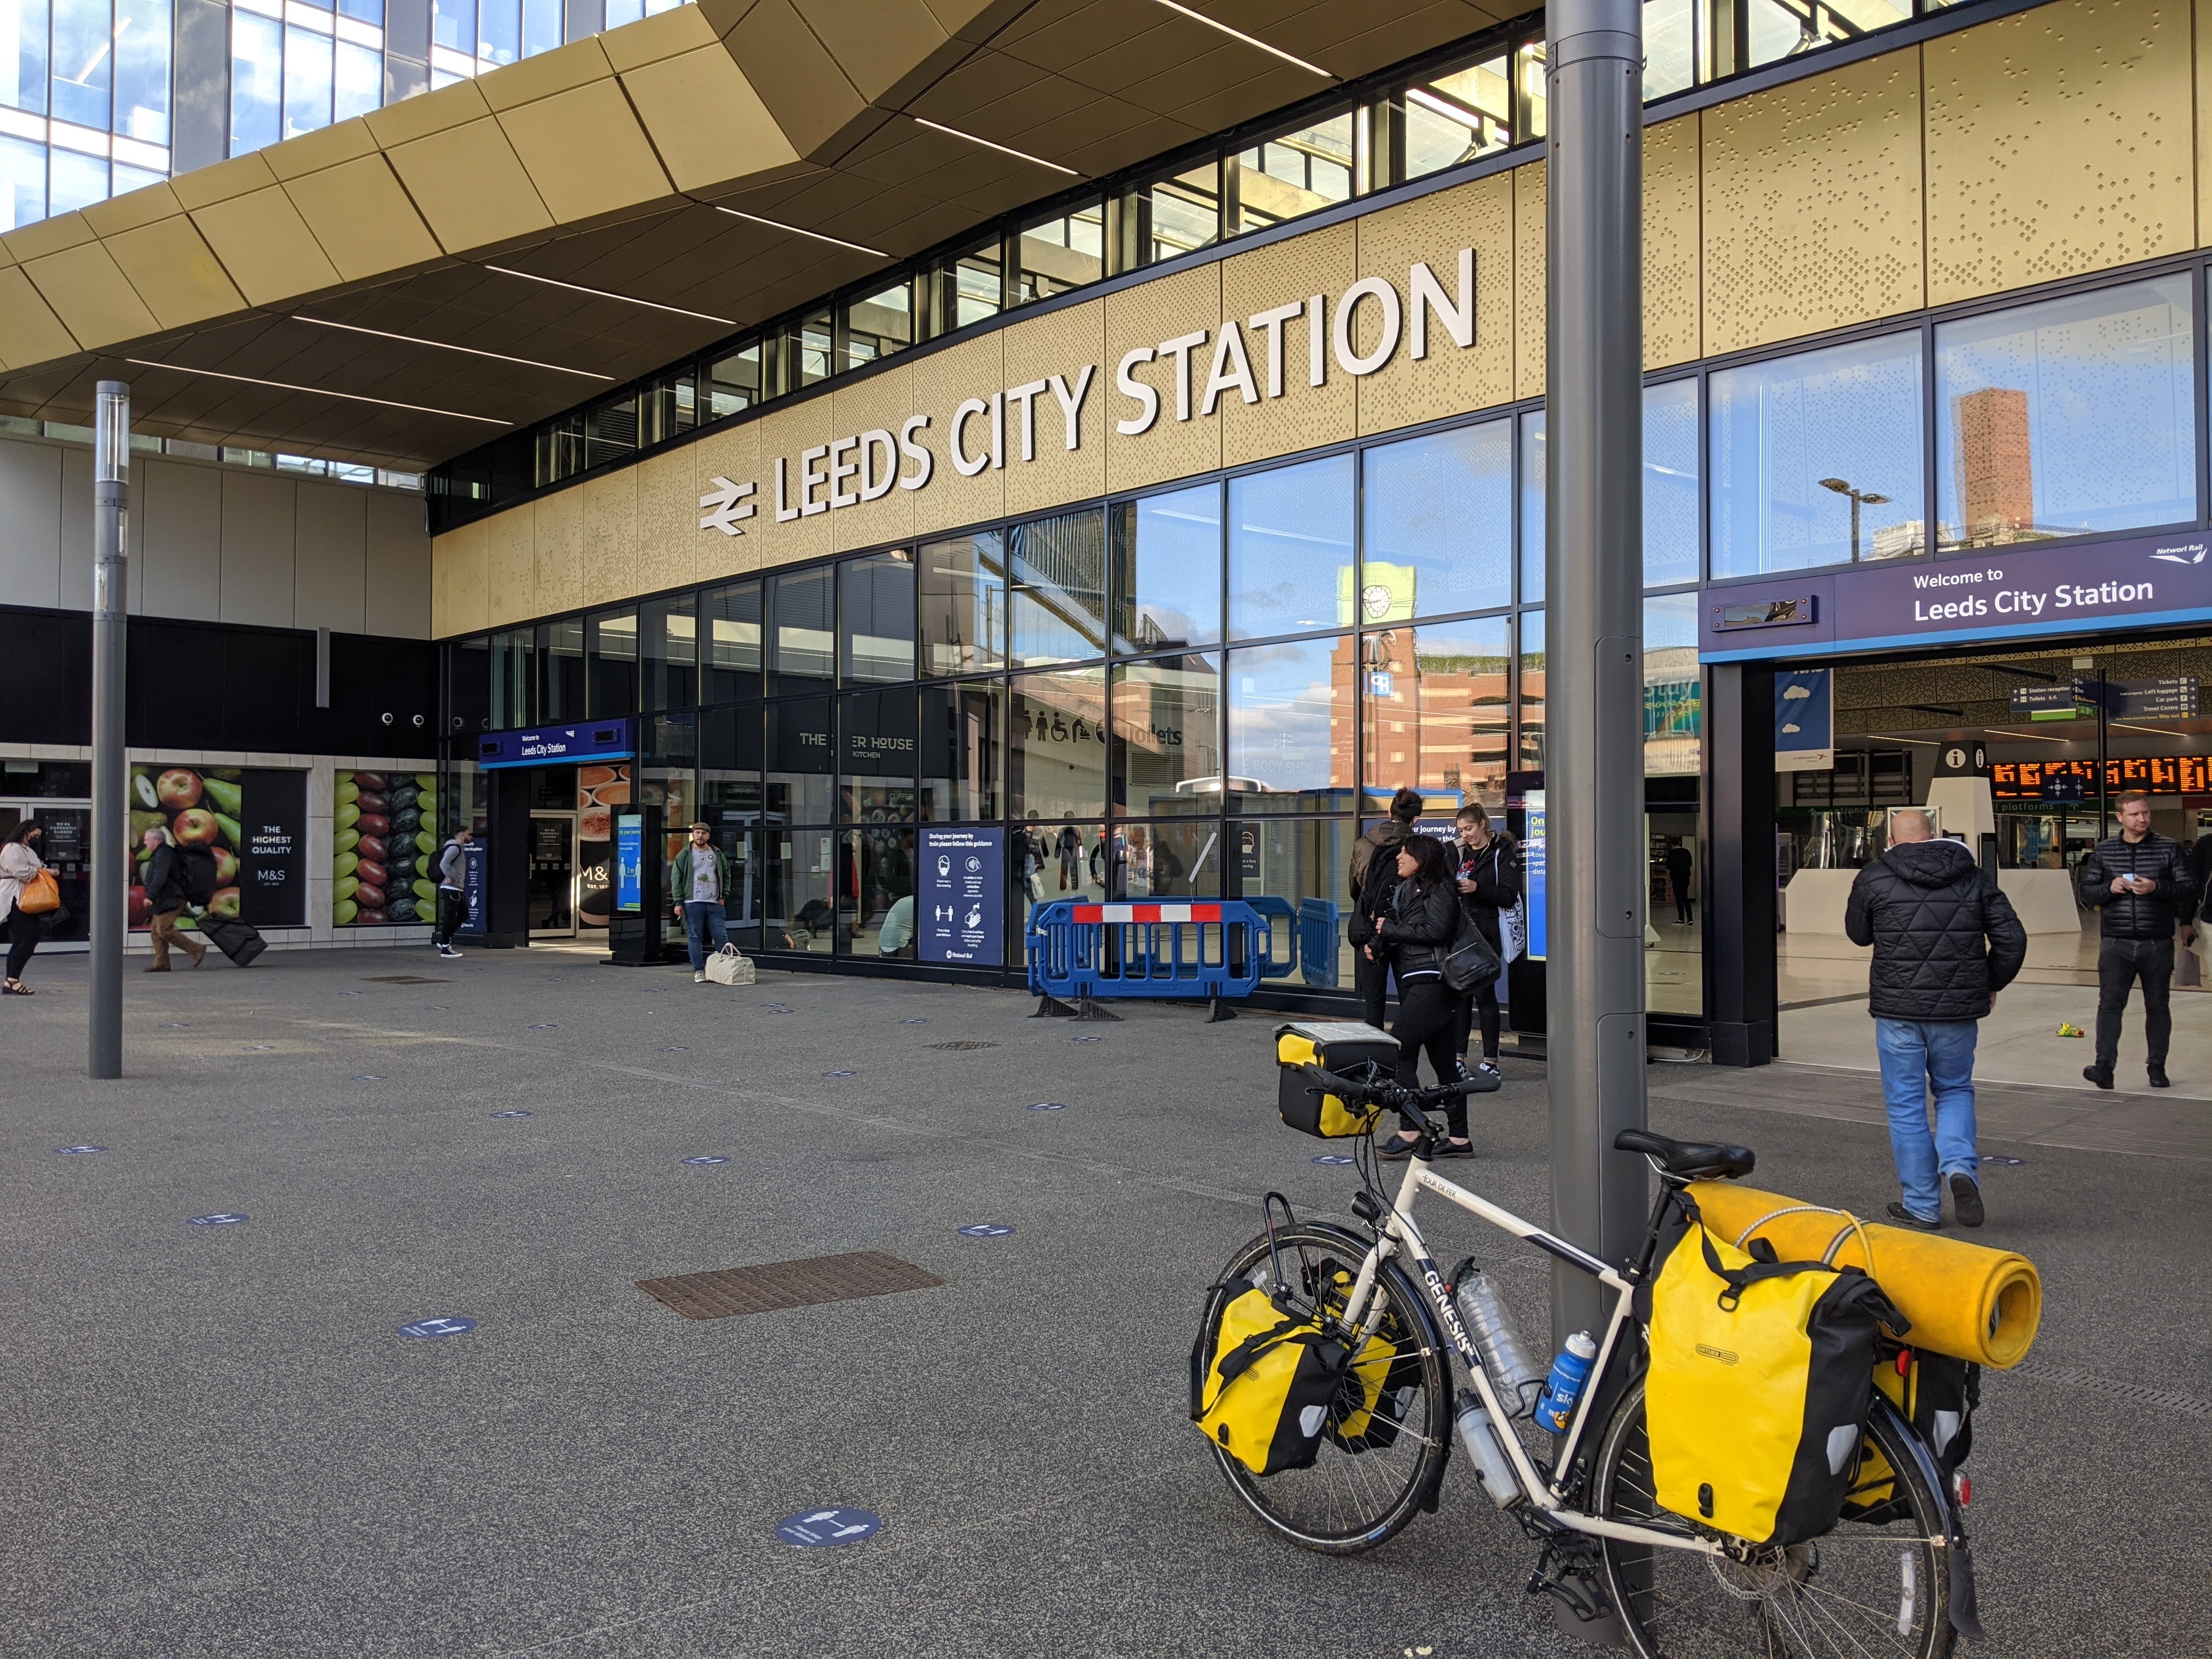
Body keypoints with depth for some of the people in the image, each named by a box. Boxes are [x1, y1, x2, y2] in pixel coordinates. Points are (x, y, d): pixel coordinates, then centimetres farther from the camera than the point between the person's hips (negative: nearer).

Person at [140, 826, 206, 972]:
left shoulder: (164, 855, -14)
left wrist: (150, 896, -26)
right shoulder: (160, 854, 21)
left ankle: (197, 950, -10)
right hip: (163, 902, 11)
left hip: (170, 902, -11)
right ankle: (162, 964, 7)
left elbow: (159, 878, -24)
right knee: (157, 931, 8)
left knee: (164, 930, -14)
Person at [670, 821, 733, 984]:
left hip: (715, 904, 2)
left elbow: (727, 875, 19)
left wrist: (723, 896, 7)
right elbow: (676, 879, 2)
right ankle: (699, 971, 6)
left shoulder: (718, 854, 12)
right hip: (693, 904, -2)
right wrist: (678, 902, -5)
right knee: (695, 938, 1)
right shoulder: (684, 855, 4)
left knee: (722, 937, 0)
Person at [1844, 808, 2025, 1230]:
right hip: (1957, 1009, 2)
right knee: (1955, 1090, 21)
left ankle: (1922, 1206, 11)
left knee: (1906, 1105, 7)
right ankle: (1960, 1167, -4)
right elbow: (2012, 939, 2)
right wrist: (1992, 983, 17)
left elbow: (1858, 933, 12)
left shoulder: (1873, 879, -3)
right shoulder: (1975, 878, 3)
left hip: (1897, 1009, -2)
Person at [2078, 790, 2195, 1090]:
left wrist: (2156, 887, -18)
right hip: (2116, 944, 0)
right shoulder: (2102, 852, 7)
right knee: (2110, 1004, -9)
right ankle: (2104, 1067, -15)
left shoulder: (2170, 849, 4)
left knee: (2157, 1006, 9)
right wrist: (2110, 888, -12)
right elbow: (2087, 893, 8)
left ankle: (2157, 1068, 17)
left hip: (2158, 944, 0)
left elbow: (2189, 891, -1)